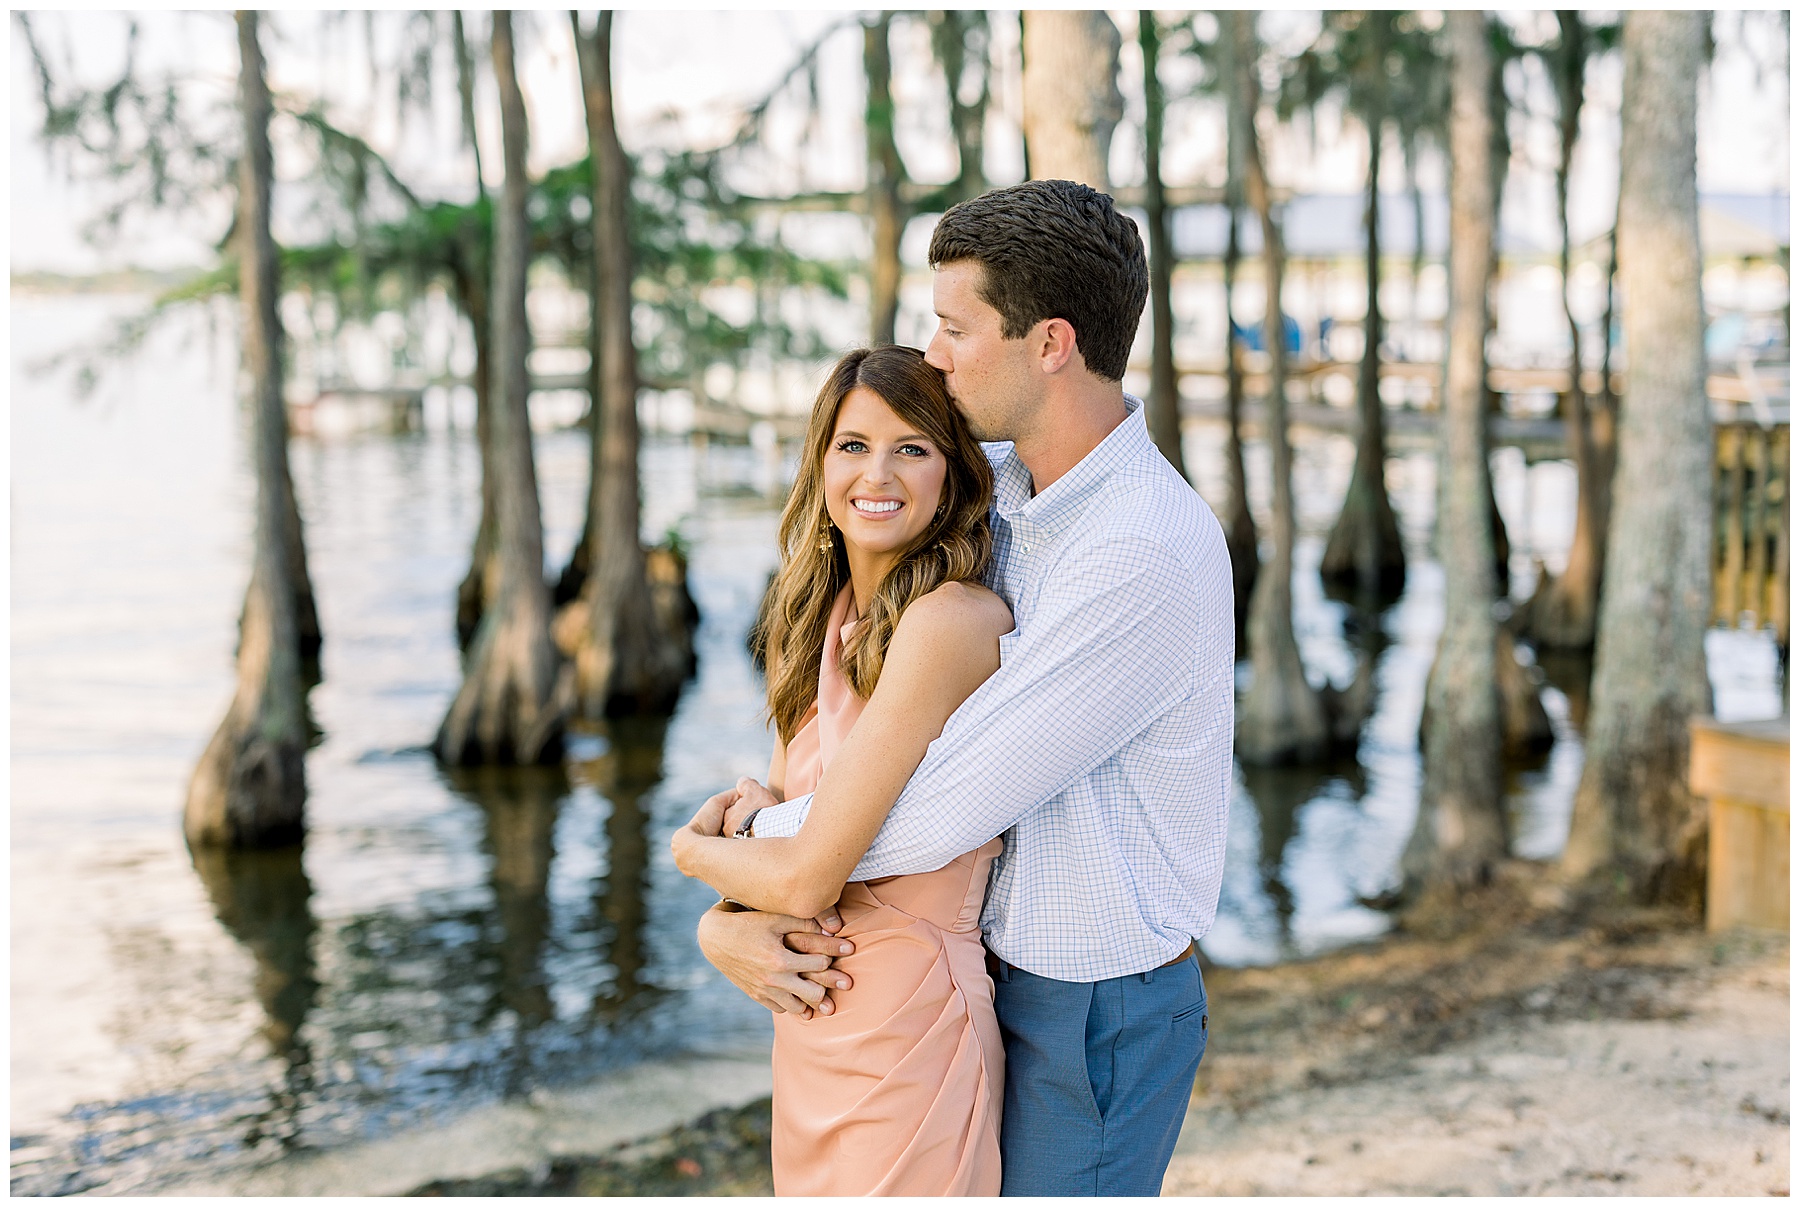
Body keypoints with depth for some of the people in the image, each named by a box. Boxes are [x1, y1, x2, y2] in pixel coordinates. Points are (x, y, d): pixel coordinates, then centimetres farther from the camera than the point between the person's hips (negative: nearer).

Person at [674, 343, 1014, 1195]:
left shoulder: (951, 621, -20)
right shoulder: (825, 619, 7)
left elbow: (809, 877, -20)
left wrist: (692, 849, -1)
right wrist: (731, 927, -9)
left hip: (907, 1031, -8)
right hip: (811, 1025, 8)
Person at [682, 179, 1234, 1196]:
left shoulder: (1147, 559, -30)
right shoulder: (1007, 504, 2)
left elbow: (930, 820, -28)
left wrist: (765, 831, -9)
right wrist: (728, 918, -9)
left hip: (1096, 1021, -9)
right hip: (1003, 968, 9)